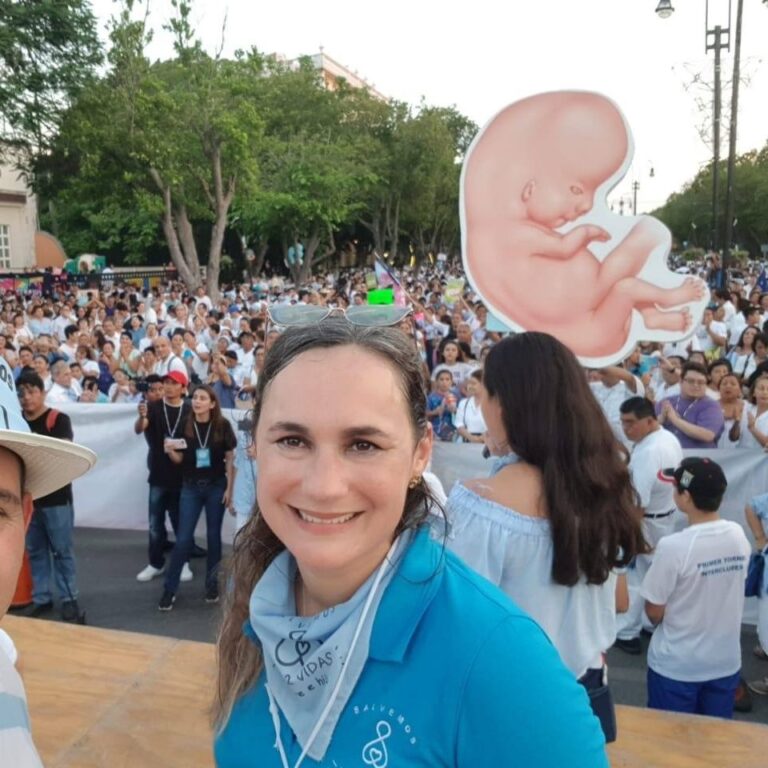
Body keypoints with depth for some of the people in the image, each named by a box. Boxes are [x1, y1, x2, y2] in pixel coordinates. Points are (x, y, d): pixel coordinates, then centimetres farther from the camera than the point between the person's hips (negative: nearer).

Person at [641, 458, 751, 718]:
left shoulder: (673, 546, -26)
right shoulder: (739, 536, -8)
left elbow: (654, 613, -16)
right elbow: (726, 591, 6)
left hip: (676, 666, -5)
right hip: (726, 662, 5)